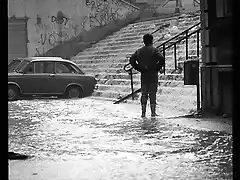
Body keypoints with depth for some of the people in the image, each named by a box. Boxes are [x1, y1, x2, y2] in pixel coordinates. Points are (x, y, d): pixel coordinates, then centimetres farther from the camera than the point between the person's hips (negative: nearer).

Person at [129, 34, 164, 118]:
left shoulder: (139, 51, 7)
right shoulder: (154, 50, -5)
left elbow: (131, 60, 0)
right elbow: (161, 59, -19)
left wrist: (139, 68, 4)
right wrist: (158, 68, -6)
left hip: (143, 75, 3)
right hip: (153, 74, -3)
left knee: (144, 93, 8)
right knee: (152, 93, 2)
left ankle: (143, 112, 5)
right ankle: (153, 112, 1)